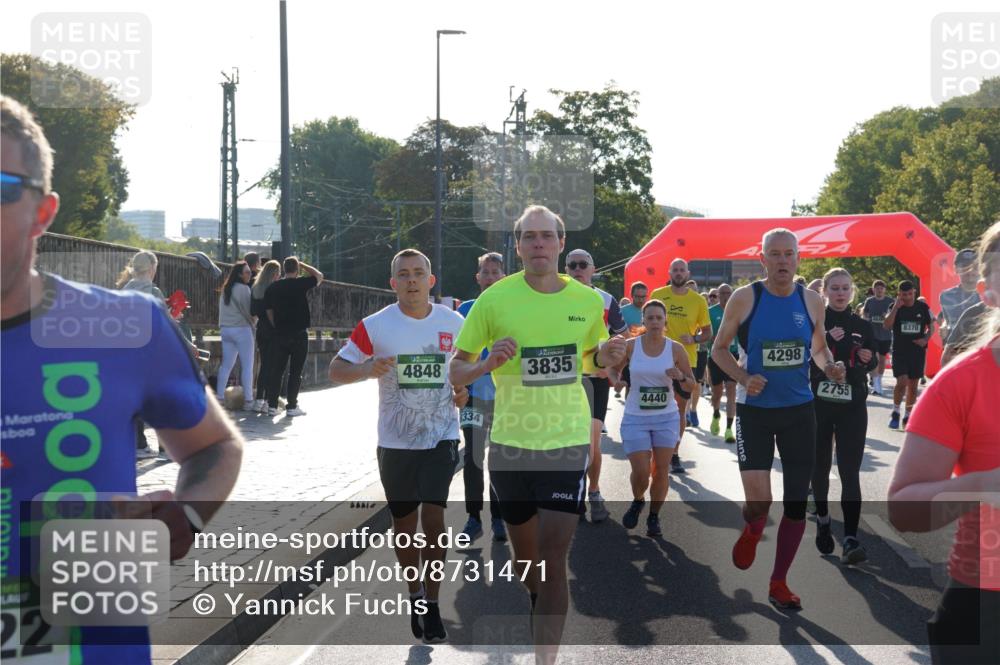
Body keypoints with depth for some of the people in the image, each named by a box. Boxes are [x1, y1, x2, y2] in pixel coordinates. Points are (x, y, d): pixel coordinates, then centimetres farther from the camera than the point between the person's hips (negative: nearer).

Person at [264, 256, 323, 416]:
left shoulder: (272, 288, 4)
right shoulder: (301, 284, -6)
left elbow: (269, 312, 8)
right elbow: (319, 276, 11)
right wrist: (303, 265, 16)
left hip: (280, 334, 3)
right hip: (299, 334, -3)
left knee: (276, 370, 8)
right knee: (295, 372, 3)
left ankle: (272, 405, 7)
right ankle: (291, 406, 5)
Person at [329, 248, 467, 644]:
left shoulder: (454, 323, -1)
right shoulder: (375, 325, -7)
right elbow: (336, 370, -4)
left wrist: (465, 389, 0)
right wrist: (367, 369, -23)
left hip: (441, 437, 0)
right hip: (396, 442, 0)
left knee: (433, 517, -11)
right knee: (404, 524, 11)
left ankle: (432, 604, 3)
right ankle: (415, 597, 32)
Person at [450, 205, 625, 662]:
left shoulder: (588, 300, -1)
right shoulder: (495, 299, -7)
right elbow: (455, 371, -2)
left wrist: (607, 357, -6)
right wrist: (487, 364, -22)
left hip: (568, 443, 0)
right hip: (510, 444, 1)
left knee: (552, 559, -8)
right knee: (524, 557, 16)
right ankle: (541, 609, 48)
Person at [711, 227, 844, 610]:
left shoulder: (811, 301, 1)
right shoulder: (744, 299, -8)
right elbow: (719, 349, 0)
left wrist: (828, 367, -8)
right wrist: (743, 378, -17)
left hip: (799, 410, 3)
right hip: (754, 410, -3)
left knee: (797, 501, 5)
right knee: (759, 501, -13)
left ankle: (779, 583, 20)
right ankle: (751, 533, 26)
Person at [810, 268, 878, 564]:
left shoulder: (862, 325, 6)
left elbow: (874, 361, 16)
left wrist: (869, 358, -7)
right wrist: (826, 340, -21)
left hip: (852, 407, 0)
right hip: (818, 404, 0)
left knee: (850, 472, -9)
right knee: (820, 466, 12)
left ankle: (850, 540, -15)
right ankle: (822, 520, 37)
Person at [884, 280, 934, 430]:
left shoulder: (923, 307, 2)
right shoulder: (895, 307, -2)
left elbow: (931, 326, 10)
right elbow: (886, 326, -15)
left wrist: (925, 339, -8)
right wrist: (896, 307, -20)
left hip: (918, 351, 2)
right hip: (899, 351, -2)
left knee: (913, 385, 7)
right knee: (902, 382, -15)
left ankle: (908, 415, 21)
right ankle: (895, 412, 5)